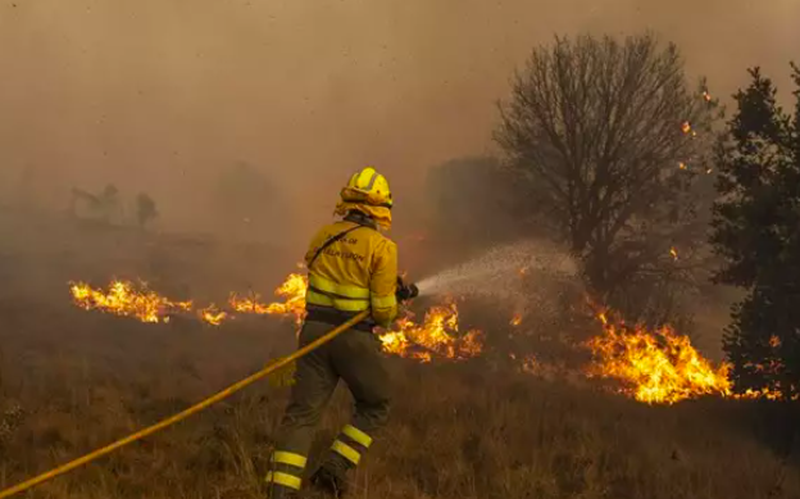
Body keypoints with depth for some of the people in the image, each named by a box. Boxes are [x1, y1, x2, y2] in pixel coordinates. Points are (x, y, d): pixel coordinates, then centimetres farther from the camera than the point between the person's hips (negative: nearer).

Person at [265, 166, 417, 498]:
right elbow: (383, 311, -9)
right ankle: (334, 469, 7)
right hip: (355, 337, -4)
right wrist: (392, 302, 15)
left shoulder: (323, 236, 7)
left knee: (302, 411, 4)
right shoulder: (381, 247, -9)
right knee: (374, 407, 19)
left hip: (315, 330, 4)